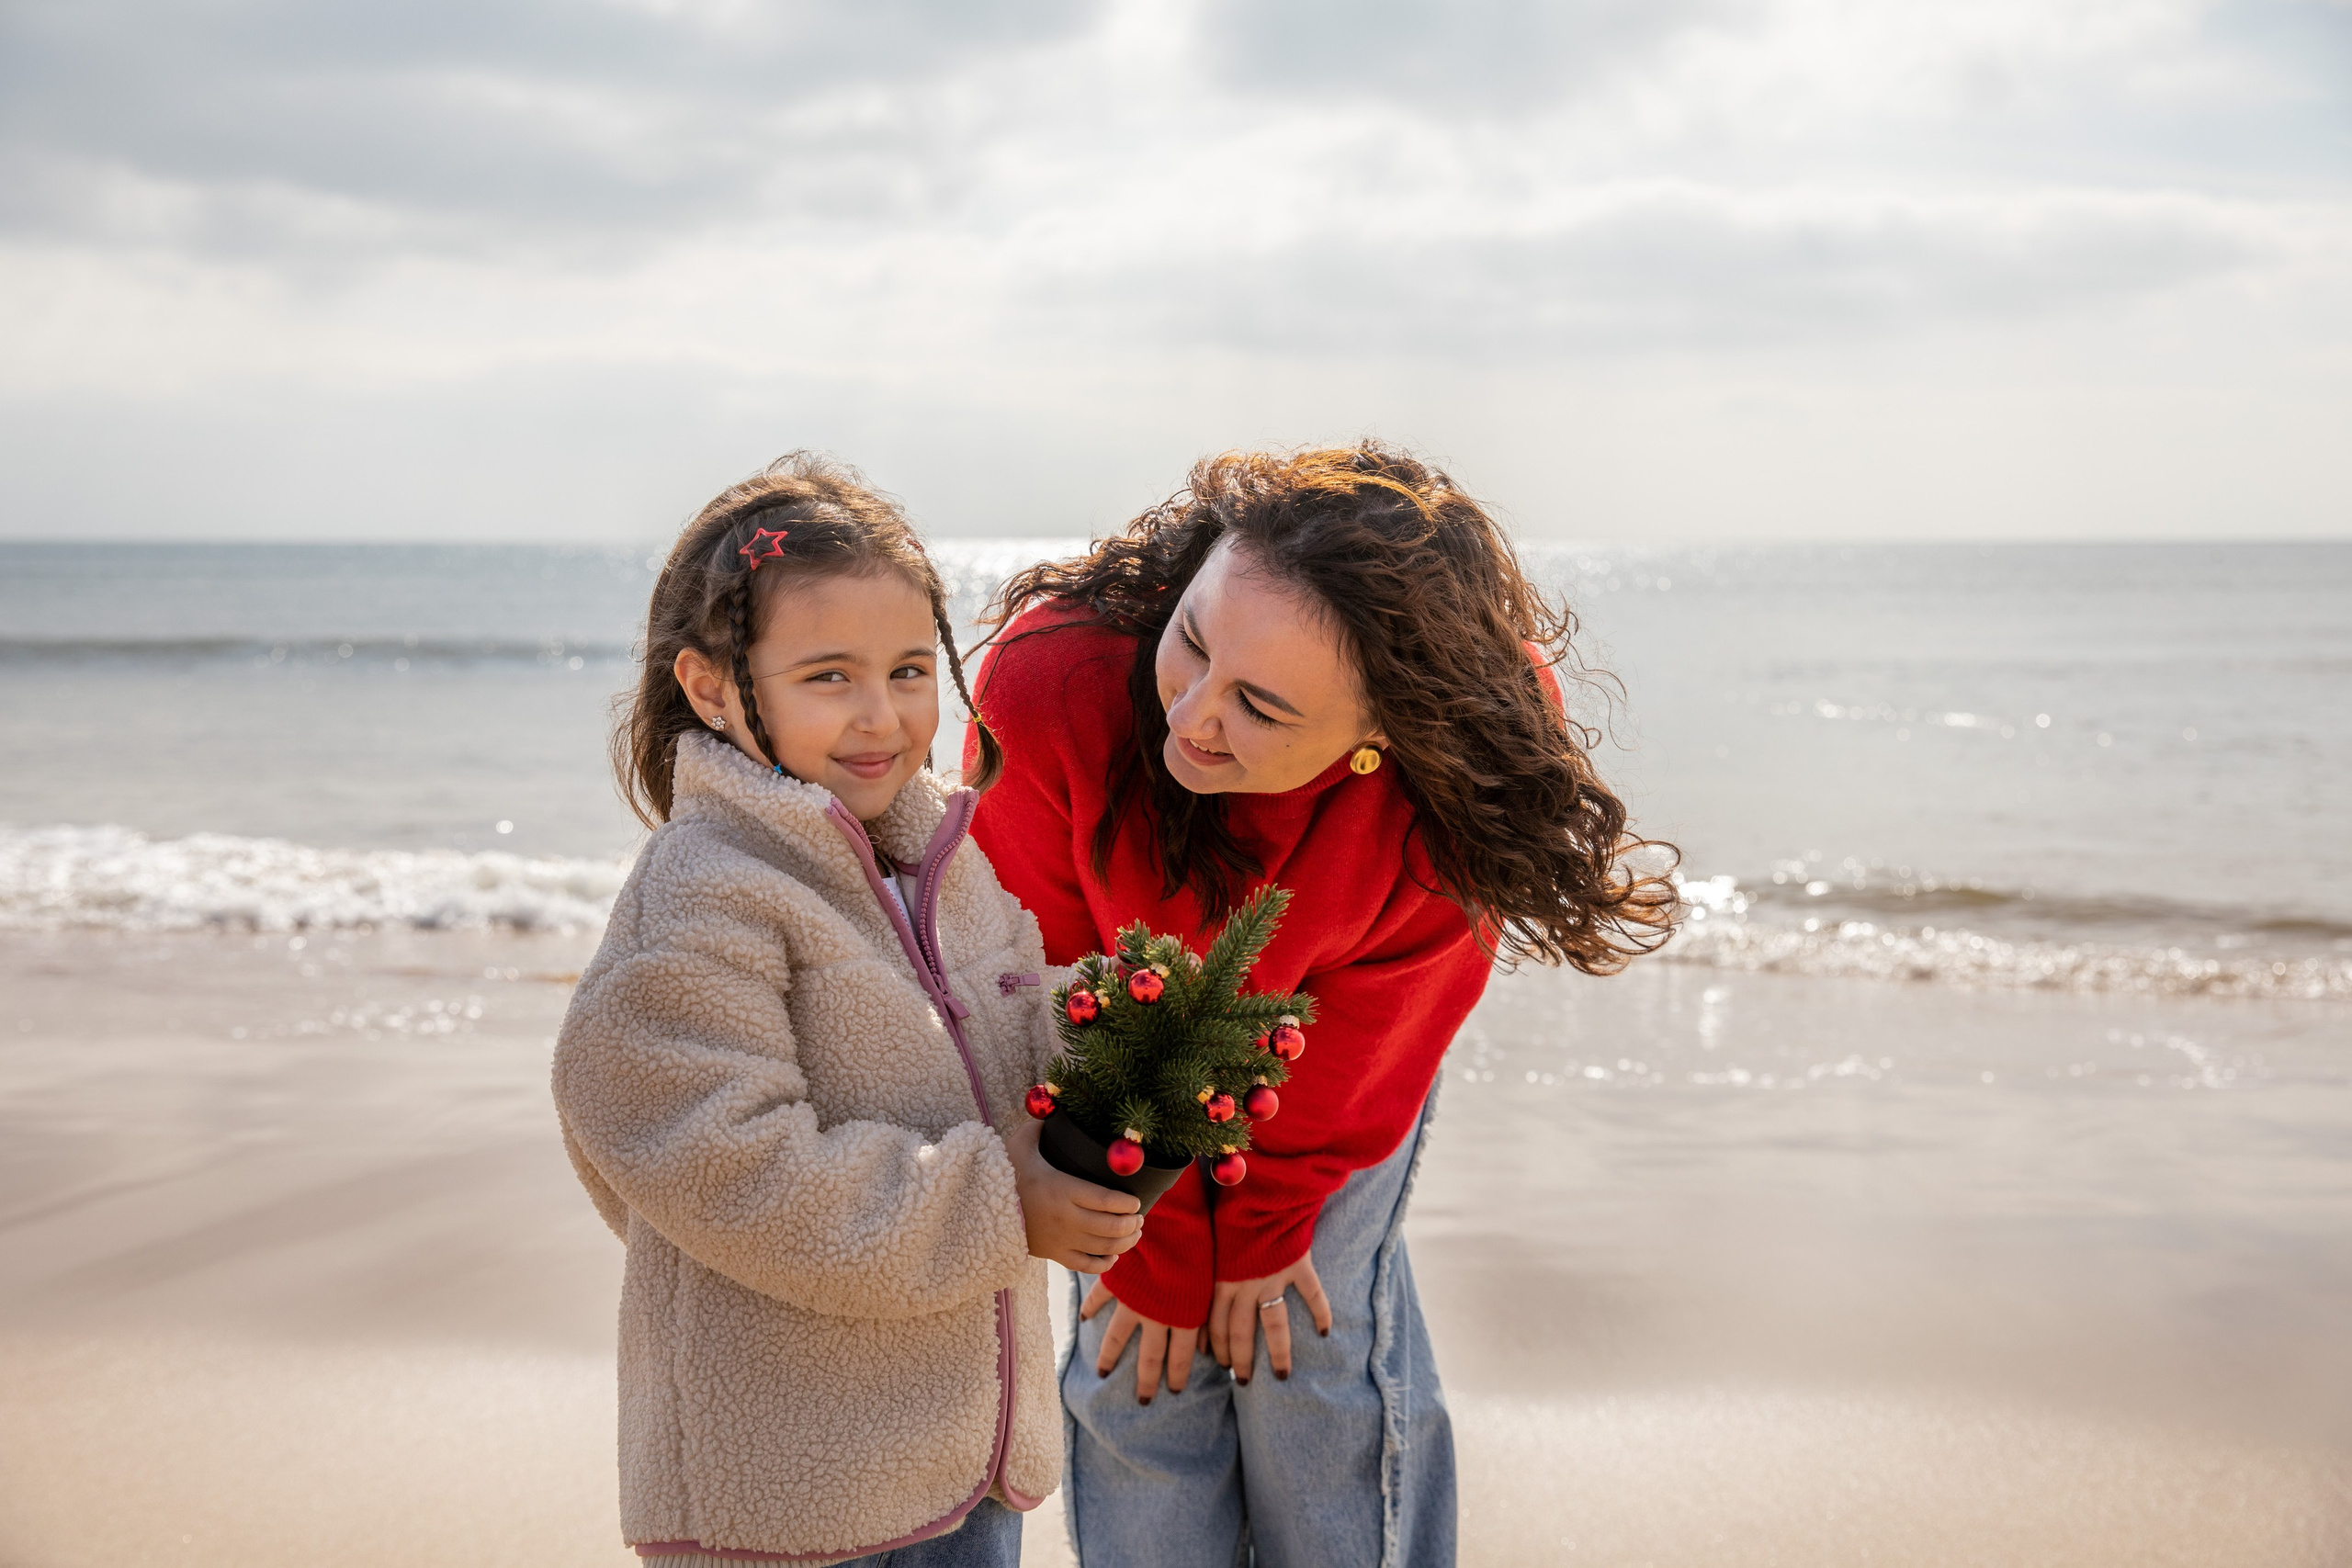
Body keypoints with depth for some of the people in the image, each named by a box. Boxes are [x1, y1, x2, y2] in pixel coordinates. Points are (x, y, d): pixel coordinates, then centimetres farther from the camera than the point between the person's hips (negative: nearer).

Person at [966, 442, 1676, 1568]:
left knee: (1315, 1345, -4)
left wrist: (1263, 1226, -7)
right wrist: (1156, 1252, -14)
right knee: (1137, 1361, -2)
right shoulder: (1051, 682, -38)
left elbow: (1362, 1039, -18)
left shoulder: (1456, 781, -37)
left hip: (1330, 1074, 0)